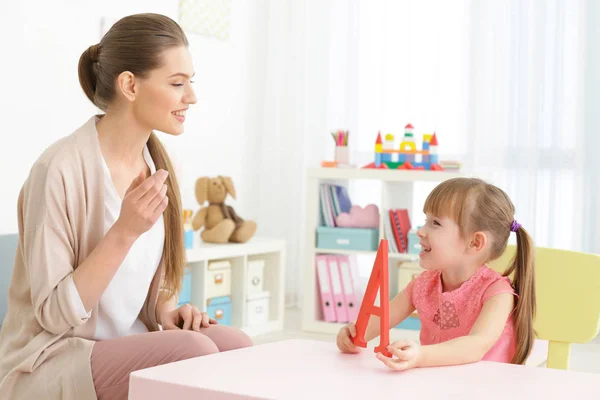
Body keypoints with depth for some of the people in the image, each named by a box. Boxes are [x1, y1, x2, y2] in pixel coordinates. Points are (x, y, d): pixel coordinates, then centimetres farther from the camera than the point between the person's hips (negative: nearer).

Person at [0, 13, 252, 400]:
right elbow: (55, 314, -18)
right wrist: (125, 231, -27)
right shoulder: (62, 168, -19)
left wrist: (167, 311, -8)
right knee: (194, 350, -29)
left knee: (236, 346, -21)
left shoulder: (157, 164, 4)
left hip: (126, 352, 7)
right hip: (51, 364, -6)